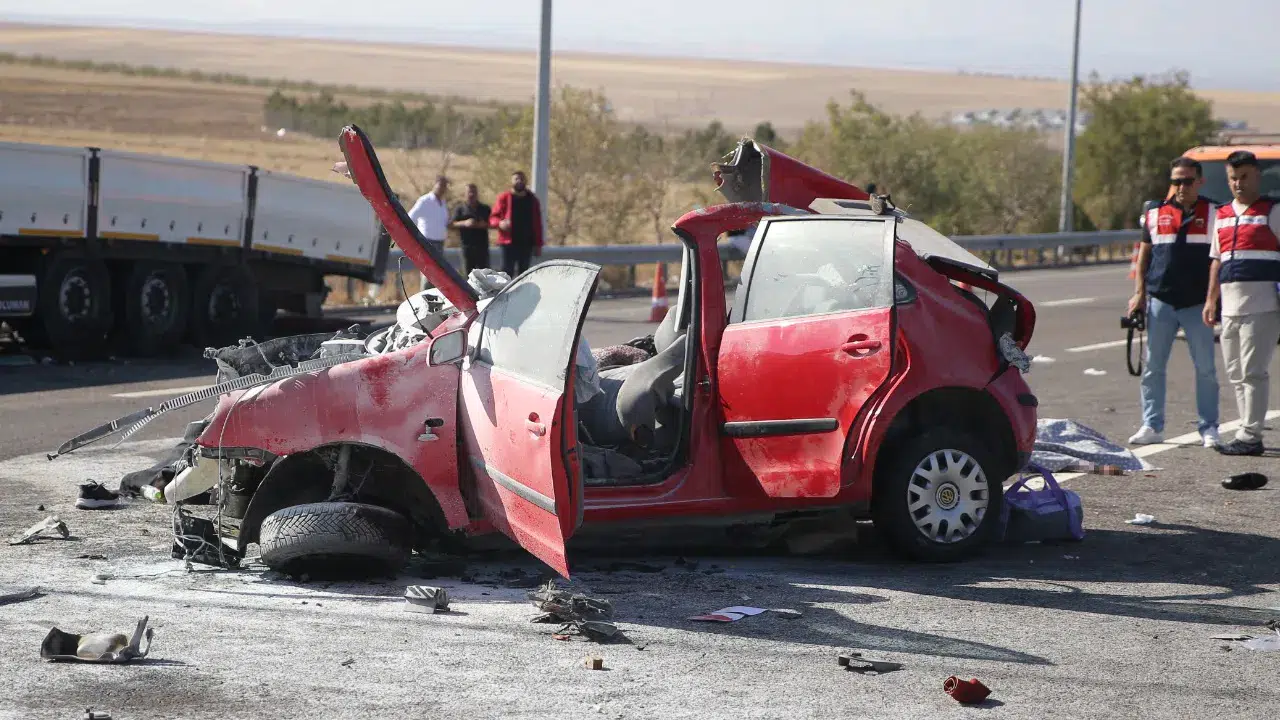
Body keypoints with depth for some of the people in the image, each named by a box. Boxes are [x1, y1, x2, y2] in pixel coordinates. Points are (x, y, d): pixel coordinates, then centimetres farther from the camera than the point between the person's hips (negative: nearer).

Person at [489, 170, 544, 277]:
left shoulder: (532, 200, 11)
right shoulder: (504, 197, 2)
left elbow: (537, 224, 13)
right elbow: (493, 218, 2)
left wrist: (538, 244, 8)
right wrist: (500, 223, -21)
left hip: (527, 243, 3)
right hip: (509, 242, -3)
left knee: (523, 272, 6)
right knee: (507, 272, -9)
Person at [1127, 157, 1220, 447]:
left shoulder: (1214, 214, 3)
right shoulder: (1155, 214, 8)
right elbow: (1143, 255, 13)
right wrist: (1139, 293, 5)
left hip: (1198, 304, -2)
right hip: (1160, 301, 2)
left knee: (1206, 368, 2)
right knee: (1153, 366, 4)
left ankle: (1209, 428, 9)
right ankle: (1152, 426, 10)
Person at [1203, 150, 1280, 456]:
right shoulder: (1222, 215, 18)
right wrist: (1211, 300, 18)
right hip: (1230, 304, 7)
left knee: (1252, 371, -10)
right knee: (1235, 374, 7)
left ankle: (1249, 436, -9)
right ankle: (1250, 435, 13)